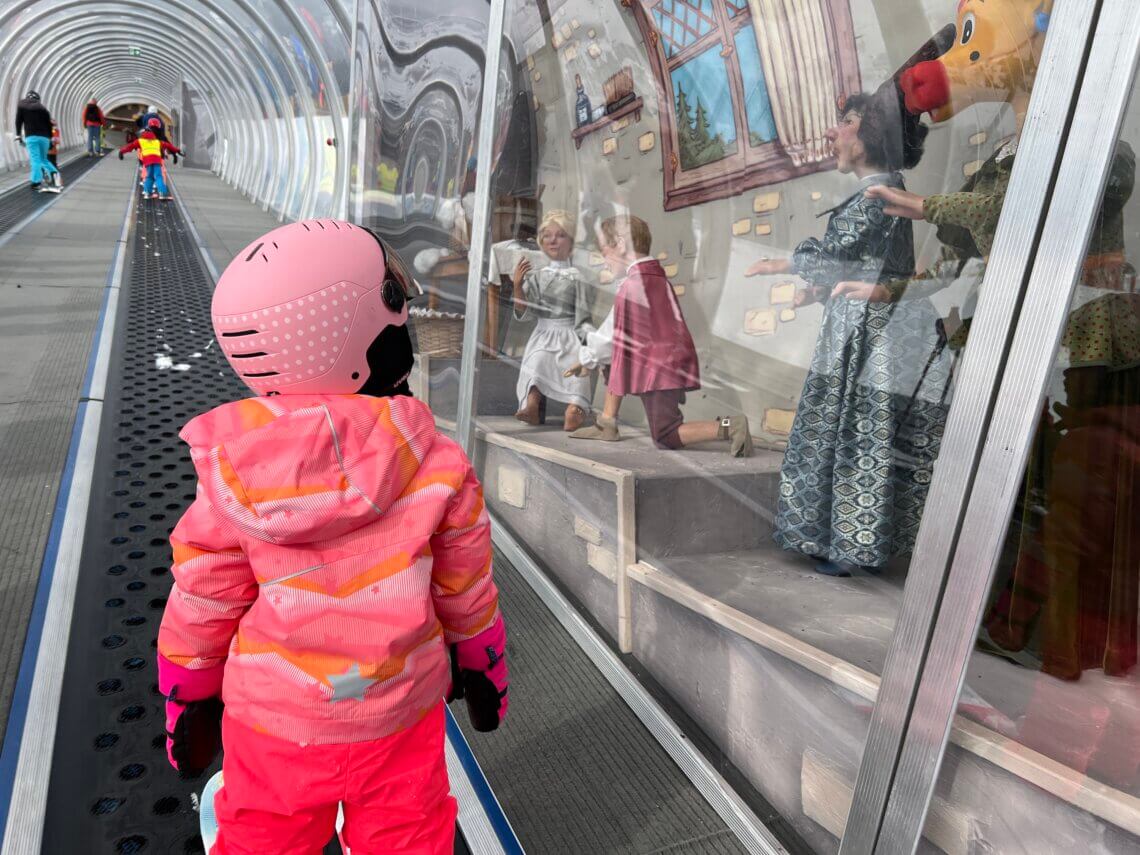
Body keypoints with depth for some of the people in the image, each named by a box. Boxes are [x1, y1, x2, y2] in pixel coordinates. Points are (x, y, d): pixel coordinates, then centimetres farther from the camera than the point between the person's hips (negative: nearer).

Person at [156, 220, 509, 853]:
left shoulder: (232, 470, -17)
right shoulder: (436, 466, -19)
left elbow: (202, 605, -5)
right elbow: (466, 591, -6)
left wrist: (187, 704, 12)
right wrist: (482, 665, 13)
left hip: (273, 728, 1)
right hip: (401, 726, 0)